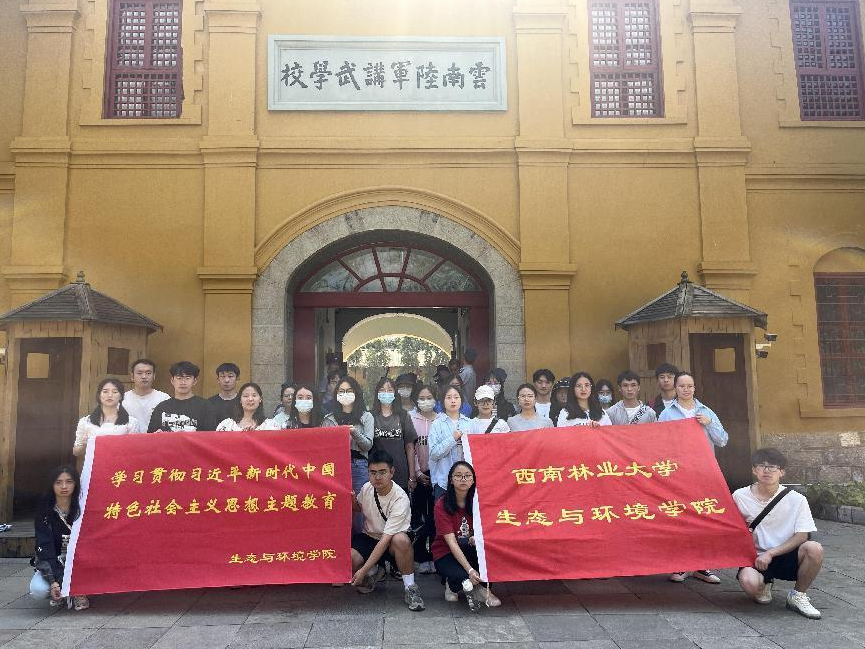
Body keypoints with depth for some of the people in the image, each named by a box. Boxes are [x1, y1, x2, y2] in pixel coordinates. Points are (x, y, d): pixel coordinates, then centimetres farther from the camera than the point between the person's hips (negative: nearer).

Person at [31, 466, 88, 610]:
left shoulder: (82, 509, -10)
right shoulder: (45, 511, -11)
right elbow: (44, 547, -17)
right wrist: (53, 581, -27)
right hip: (53, 563, 0)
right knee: (37, 590, -28)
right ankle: (59, 593, 7)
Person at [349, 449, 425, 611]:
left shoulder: (400, 499, -26)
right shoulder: (367, 488, -8)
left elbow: (385, 539, -28)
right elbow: (359, 508, 17)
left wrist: (363, 570, -30)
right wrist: (353, 502, -8)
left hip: (391, 544, -4)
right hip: (368, 536, 4)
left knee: (401, 540, -39)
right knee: (349, 558, -27)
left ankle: (410, 587, -17)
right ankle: (374, 573, 9)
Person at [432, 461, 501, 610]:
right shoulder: (442, 504, -17)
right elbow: (451, 542, -23)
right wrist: (469, 570, -33)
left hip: (469, 551, 5)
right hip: (445, 555, -4)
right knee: (462, 578, -35)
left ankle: (483, 588, -10)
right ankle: (452, 584, 0)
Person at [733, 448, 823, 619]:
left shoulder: (796, 499, -5)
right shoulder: (740, 496, -3)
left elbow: (802, 536, -8)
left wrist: (771, 553, -16)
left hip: (785, 556, 1)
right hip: (755, 557, -1)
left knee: (814, 549, -31)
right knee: (749, 582, -34)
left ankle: (798, 596, -3)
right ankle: (764, 584, 9)